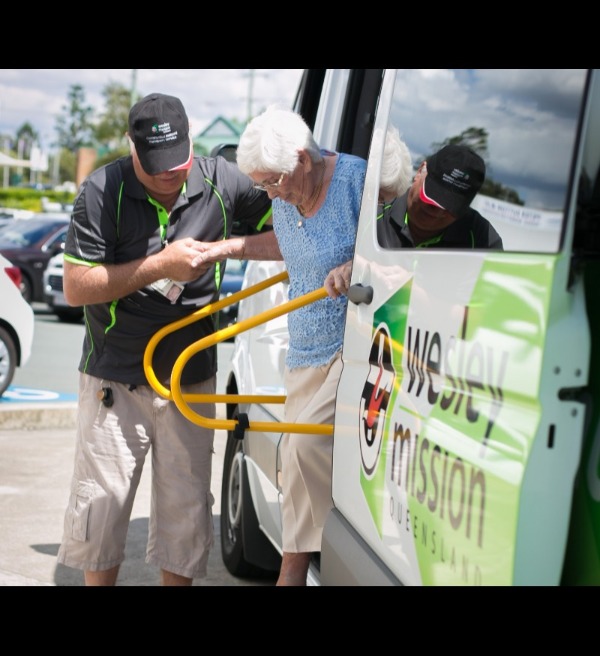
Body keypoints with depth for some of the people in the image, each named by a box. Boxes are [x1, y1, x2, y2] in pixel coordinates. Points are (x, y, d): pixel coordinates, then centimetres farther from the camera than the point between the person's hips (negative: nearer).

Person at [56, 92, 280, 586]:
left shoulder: (222, 182, -5)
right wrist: (160, 265, -21)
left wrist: (230, 246, -16)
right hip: (115, 380, -2)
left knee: (186, 512, 9)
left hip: (191, 382, 2)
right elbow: (76, 287, -14)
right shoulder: (102, 192, -12)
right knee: (100, 506, 6)